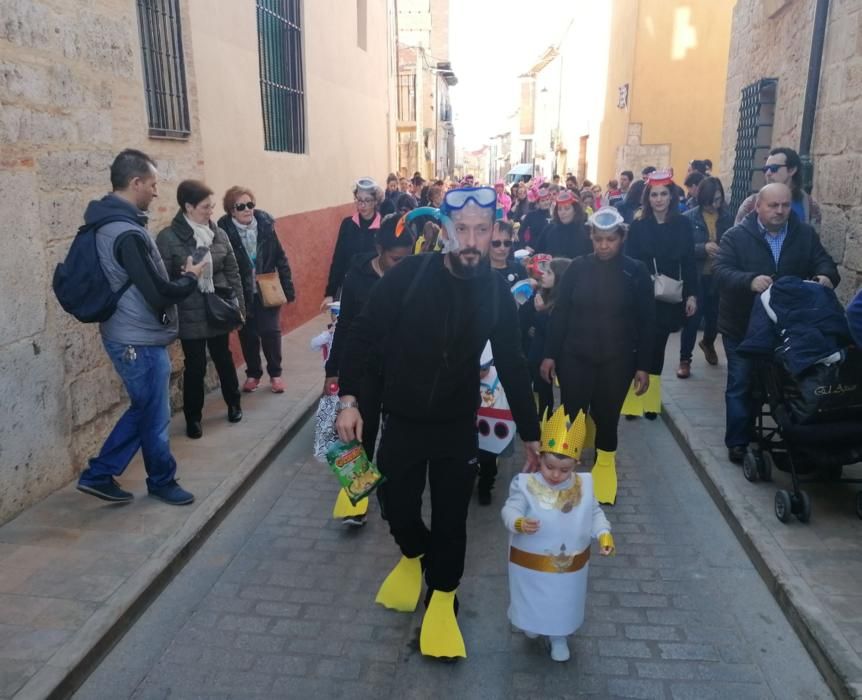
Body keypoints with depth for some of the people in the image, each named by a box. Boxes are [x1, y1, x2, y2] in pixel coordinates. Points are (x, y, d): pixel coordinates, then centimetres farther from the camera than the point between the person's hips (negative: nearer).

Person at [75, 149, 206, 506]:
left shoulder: (108, 224, 8)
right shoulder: (127, 234, -24)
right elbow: (159, 294, -25)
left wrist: (176, 276, 9)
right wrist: (190, 277, -8)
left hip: (129, 336, 10)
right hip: (140, 341, -10)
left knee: (143, 410, 21)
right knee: (155, 416, 8)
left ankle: (98, 474, 27)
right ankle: (163, 481, 27)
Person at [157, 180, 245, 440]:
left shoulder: (218, 234, 2)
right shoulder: (168, 238, -11)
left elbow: (233, 272, 7)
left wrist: (239, 307, 7)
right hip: (190, 315, -3)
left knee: (224, 359, 16)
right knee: (195, 366, 5)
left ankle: (234, 404, 36)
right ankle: (193, 418, 21)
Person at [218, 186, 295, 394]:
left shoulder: (265, 224, -5)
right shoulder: (224, 231, -12)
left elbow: (280, 257, 1)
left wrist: (288, 287, 0)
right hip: (242, 294, -1)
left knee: (270, 331, 2)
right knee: (248, 335, 10)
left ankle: (275, 373, 20)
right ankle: (253, 374, 28)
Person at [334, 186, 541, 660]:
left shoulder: (496, 292, -8)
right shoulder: (407, 276, -16)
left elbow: (512, 366, 1)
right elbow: (362, 336, -8)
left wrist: (530, 434, 4)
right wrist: (349, 398, -16)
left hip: (458, 425, 1)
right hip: (402, 420, 0)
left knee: (451, 517, 7)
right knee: (398, 507, 11)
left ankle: (442, 597, 33)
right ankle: (414, 555, 47)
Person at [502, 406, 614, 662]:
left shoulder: (583, 486, -9)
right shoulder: (526, 485, -21)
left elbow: (595, 513, 2)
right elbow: (510, 510, -24)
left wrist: (604, 534, -13)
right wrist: (519, 523, -46)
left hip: (570, 566, 2)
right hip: (532, 564, -2)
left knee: (563, 604, 21)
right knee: (533, 602, 23)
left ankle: (559, 638, 47)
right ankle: (532, 625, 54)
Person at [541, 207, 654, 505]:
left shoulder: (636, 271, -3)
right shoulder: (578, 267, -1)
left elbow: (646, 322, -1)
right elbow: (560, 313, 1)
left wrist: (643, 365, -3)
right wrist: (550, 354, -2)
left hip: (617, 360, 0)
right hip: (575, 357, 1)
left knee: (607, 418, 9)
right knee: (571, 417, 2)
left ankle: (604, 467, 31)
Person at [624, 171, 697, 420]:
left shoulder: (683, 224, 3)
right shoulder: (638, 226, -1)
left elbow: (689, 263, 4)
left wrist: (692, 294, -1)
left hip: (671, 298, 2)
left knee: (657, 347, 8)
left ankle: (650, 399, 18)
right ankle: (636, 397, 5)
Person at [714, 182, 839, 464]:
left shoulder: (806, 234, 2)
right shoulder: (737, 235, -10)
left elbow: (823, 262, -1)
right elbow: (720, 270, -21)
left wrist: (825, 276, -26)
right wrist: (750, 281, -40)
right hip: (743, 325, -3)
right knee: (741, 384, 5)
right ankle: (738, 442, 16)